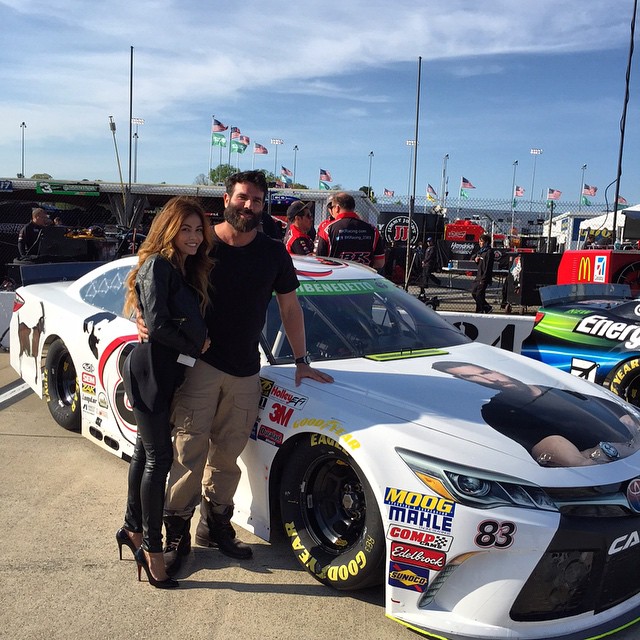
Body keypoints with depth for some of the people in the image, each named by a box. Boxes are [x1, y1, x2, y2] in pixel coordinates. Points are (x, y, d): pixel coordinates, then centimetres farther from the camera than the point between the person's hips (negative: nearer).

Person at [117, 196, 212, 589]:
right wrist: (197, 344, -13)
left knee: (147, 451, 18)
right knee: (159, 458, -5)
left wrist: (199, 342, -4)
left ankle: (134, 529, 32)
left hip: (168, 374, 9)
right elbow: (158, 325, -23)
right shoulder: (158, 266, -15)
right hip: (151, 374, -9)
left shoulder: (189, 270, 12)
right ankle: (151, 547, 6)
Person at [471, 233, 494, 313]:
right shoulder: (481, 250, 13)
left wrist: (483, 279, -20)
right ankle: (487, 307, 20)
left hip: (484, 277, -9)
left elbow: (488, 266, -17)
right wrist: (476, 259, 3)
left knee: (479, 294, -7)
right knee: (473, 292, 11)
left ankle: (480, 311, 5)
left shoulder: (489, 252, -13)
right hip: (479, 275, 9)